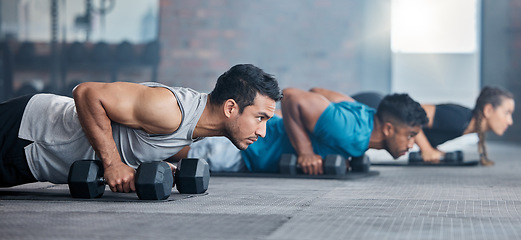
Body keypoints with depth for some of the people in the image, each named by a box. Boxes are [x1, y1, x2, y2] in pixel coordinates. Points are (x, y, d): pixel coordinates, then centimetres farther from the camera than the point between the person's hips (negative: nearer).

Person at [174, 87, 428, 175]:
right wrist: (305, 151, -30)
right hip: (244, 148, -9)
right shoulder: (351, 134, -34)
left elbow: (317, 93, 10)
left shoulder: (366, 113, -5)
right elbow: (291, 96, -37)